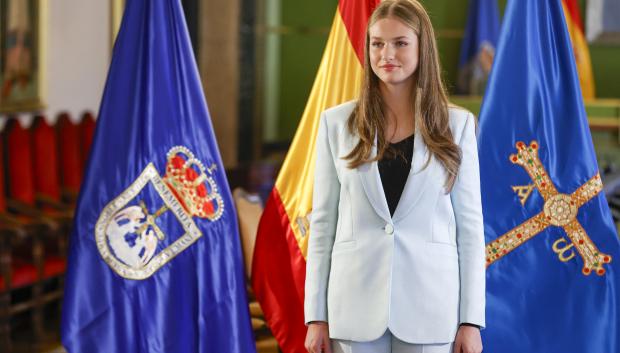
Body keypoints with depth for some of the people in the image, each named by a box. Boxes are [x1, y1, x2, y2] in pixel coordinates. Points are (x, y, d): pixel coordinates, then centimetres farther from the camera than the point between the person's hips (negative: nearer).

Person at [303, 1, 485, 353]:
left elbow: (470, 223, 3)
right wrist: (316, 314, 2)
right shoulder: (337, 123, 5)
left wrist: (471, 319, -1)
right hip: (357, 305, 1)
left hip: (430, 305, 0)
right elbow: (323, 222, 6)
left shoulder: (456, 124, 4)